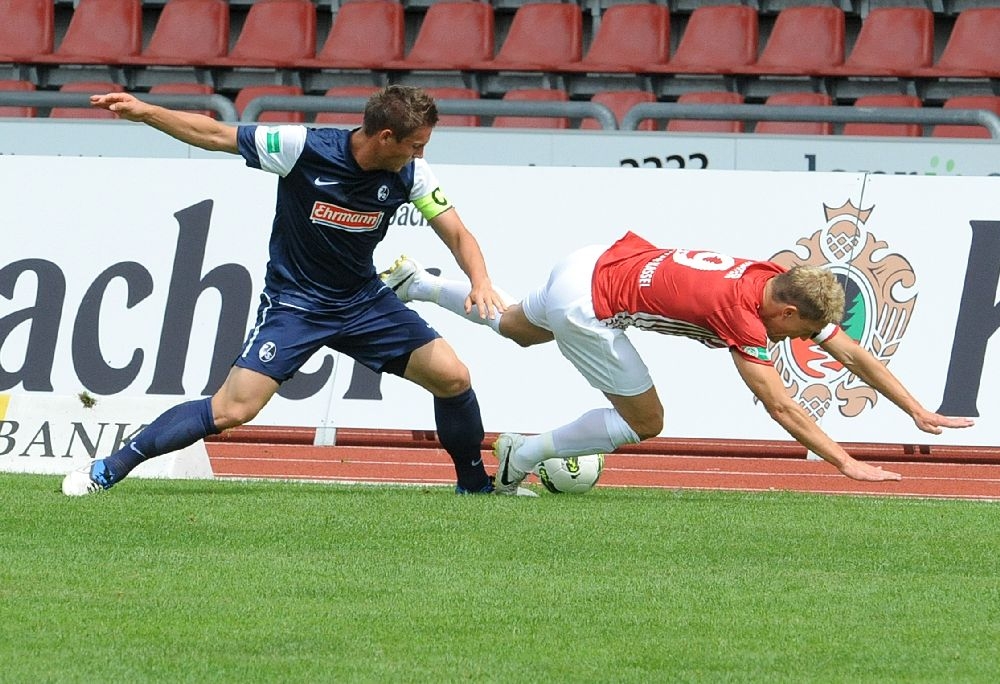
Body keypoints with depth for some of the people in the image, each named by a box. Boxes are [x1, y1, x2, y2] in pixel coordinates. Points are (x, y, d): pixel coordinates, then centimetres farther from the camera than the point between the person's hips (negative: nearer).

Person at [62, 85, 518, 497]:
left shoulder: (408, 173, -10)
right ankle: (110, 469, -7)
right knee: (233, 408, -18)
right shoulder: (305, 149, -22)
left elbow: (456, 234, -4)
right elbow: (214, 135, -14)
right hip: (293, 304, -4)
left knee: (453, 377, -8)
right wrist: (143, 112, -21)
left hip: (364, 300, 4)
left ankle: (474, 481, 17)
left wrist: (480, 281, -25)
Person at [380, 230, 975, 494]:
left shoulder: (781, 282, -5)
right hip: (587, 305, -9)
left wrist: (919, 412, -2)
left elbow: (851, 352, 0)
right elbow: (781, 407, -30)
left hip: (597, 261, 9)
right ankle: (523, 456, 9)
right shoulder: (742, 312, -28)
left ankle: (417, 284, 46)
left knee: (517, 329, 37)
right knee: (645, 422, -1)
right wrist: (846, 462, -32)